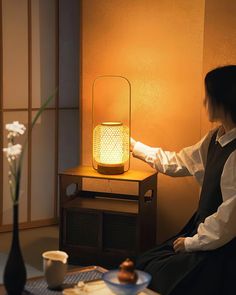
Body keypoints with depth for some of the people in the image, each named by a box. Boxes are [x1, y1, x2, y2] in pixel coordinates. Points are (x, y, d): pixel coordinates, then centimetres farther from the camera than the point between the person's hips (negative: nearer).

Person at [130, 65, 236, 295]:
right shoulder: (216, 138, 4)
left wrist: (192, 242, -11)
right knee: (145, 263, 8)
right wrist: (135, 147, 23)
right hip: (205, 231, 8)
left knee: (155, 274, -5)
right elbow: (177, 162, 17)